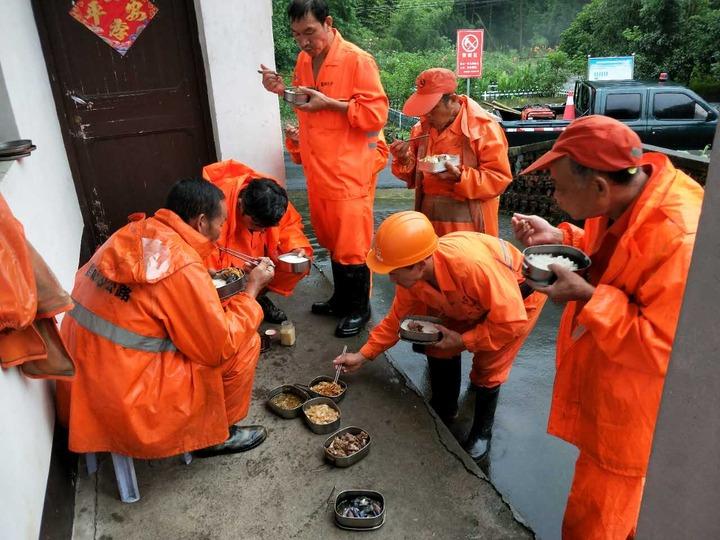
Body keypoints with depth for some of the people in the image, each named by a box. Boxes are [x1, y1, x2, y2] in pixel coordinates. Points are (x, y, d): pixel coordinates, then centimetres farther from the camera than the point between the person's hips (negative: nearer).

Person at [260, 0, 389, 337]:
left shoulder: (357, 60, -11)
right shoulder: (303, 60, 10)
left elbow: (377, 113, -15)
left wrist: (328, 103, -20)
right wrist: (284, 91, 4)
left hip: (350, 171, -7)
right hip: (317, 170, 7)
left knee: (352, 245, 1)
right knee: (331, 240, 17)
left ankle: (358, 309, 18)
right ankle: (341, 299, 33)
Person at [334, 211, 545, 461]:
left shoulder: (472, 265, -45)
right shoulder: (411, 274, -23)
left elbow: (512, 323, -35)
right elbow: (397, 318, -5)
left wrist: (462, 341, -28)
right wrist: (363, 355, -8)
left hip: (519, 294, -6)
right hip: (473, 304, 6)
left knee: (488, 366, -12)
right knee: (440, 348, -1)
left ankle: (481, 432, 14)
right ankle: (444, 410, 24)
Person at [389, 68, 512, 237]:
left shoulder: (484, 127, -9)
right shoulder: (421, 128, 9)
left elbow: (499, 179, -11)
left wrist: (460, 177, -24)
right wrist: (405, 161, -5)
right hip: (428, 221, 5)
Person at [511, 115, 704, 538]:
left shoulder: (681, 239, -35)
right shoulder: (628, 193, -8)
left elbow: (666, 349, -29)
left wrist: (586, 296, -32)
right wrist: (560, 238, -5)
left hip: (634, 413, -8)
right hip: (605, 388, 8)